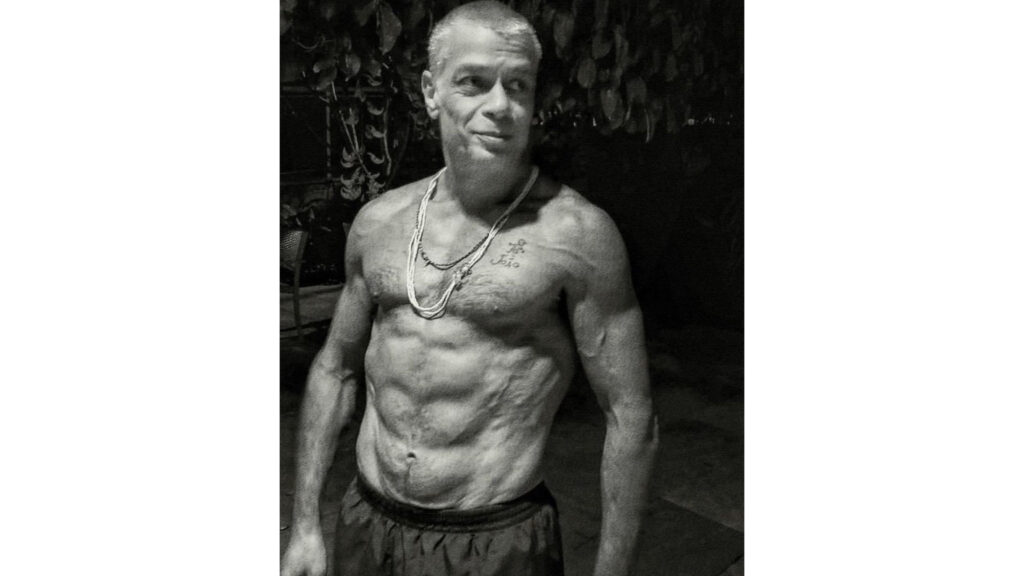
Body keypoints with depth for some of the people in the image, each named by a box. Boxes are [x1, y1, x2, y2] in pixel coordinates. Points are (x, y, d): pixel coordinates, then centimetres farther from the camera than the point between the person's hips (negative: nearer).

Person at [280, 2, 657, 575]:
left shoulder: (577, 232, -13)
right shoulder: (379, 221, 1)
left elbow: (632, 420, -10)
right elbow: (336, 368, 11)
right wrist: (306, 524, 9)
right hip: (365, 527, 5)